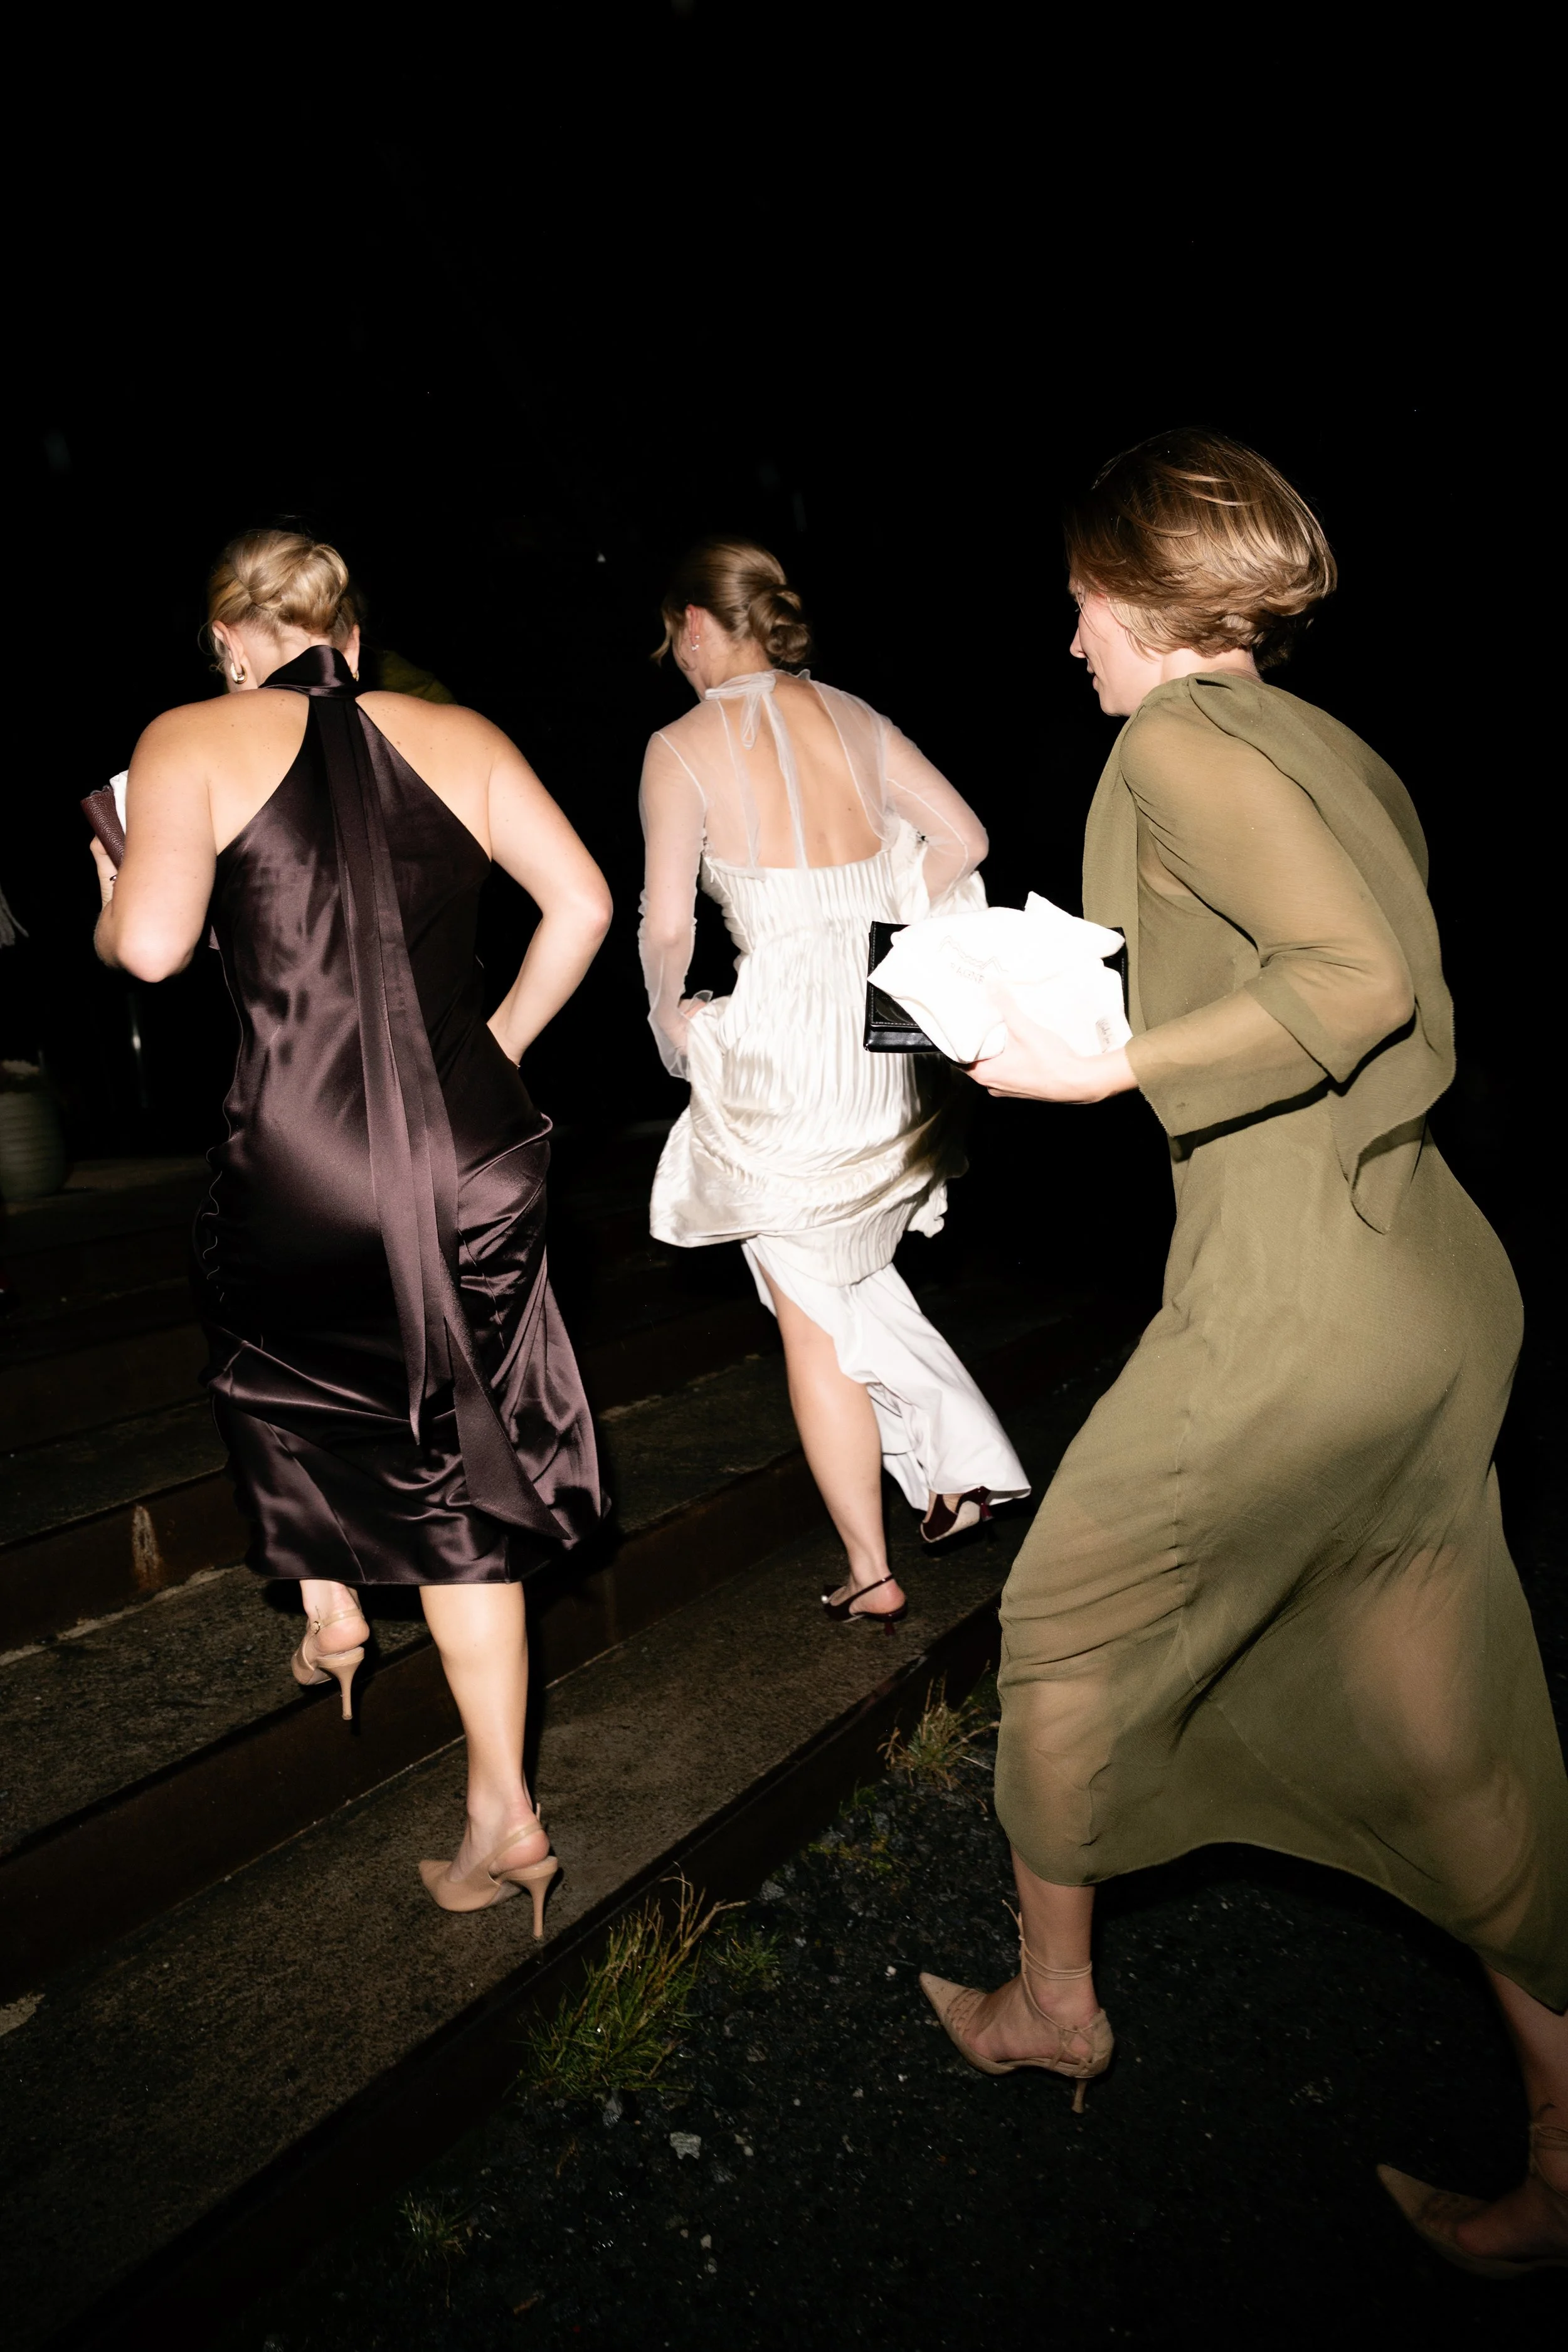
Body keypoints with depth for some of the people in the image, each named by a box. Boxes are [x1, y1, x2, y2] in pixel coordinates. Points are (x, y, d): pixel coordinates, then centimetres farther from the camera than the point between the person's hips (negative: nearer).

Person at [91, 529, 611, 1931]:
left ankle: (328, 1603, 43)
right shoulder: (459, 735, 10)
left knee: (287, 1371, 32)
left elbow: (151, 946, -9)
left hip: (303, 1168, -2)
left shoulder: (192, 741, 2)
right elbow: (581, 902, 2)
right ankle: (502, 1809, 17)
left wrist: (108, 905, 14)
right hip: (476, 1156, 3)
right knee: (456, 1462, 12)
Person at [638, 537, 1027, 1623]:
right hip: (887, 1030, 5)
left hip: (782, 1035, -5)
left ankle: (871, 1573, 19)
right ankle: (962, 1467, 17)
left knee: (813, 1318, 8)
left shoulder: (683, 747, -4)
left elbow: (668, 921, -9)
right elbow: (962, 838, 7)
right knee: (855, 1273, 25)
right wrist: (878, 942, 13)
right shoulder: (853, 716, 9)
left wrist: (672, 1016, 9)